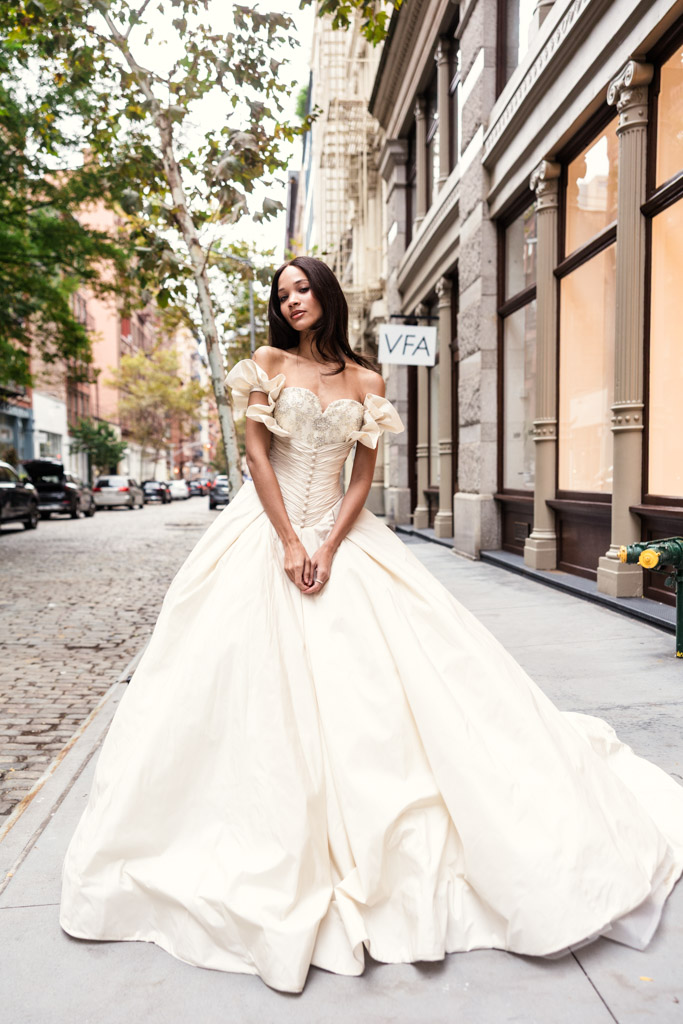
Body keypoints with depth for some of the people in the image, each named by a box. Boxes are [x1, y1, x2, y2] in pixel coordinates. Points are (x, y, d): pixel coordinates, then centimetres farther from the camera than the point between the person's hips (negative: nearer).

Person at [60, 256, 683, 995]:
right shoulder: (267, 365, 5)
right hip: (265, 531, 0)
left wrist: (329, 547, -10)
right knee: (257, 674, -4)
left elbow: (363, 475, 3)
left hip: (341, 535, 1)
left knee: (360, 674, -5)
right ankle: (272, 837, 14)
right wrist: (289, 541, -12)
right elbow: (256, 453, -3)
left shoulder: (365, 382, 7)